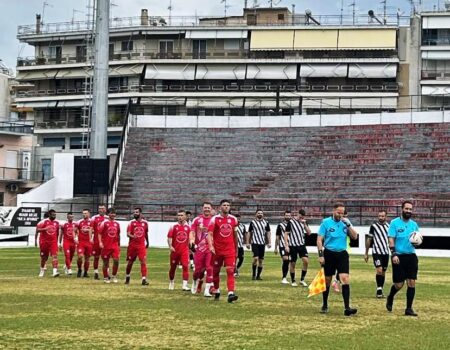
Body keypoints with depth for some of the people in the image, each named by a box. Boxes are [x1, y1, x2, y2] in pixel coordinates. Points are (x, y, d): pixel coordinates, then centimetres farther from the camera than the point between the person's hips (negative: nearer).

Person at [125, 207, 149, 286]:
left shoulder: (145, 223, 4)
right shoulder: (131, 223, -2)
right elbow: (128, 234, -12)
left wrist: (147, 242, 28)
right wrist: (132, 236, -33)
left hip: (141, 245, 1)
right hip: (132, 245, -1)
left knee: (143, 262, -11)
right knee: (130, 262, 10)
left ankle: (144, 279, -13)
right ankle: (127, 276, 31)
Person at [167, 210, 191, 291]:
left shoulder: (188, 227, 3)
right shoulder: (174, 227, -3)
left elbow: (189, 238, 13)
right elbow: (169, 237, -5)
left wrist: (189, 247, 14)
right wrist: (170, 246, -18)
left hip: (184, 250, 0)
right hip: (175, 250, 0)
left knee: (185, 266, -14)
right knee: (173, 267, 12)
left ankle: (185, 285, -15)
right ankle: (171, 282, 34)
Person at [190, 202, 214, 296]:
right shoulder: (197, 220, 4)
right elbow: (192, 232, 2)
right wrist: (191, 240, -16)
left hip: (210, 248, 1)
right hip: (199, 248, -1)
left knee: (210, 269, -8)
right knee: (199, 269, 2)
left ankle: (207, 290, -5)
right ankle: (195, 281, 33)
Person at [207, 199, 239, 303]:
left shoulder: (233, 219, 6)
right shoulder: (215, 219, -4)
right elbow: (209, 234, -12)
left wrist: (236, 249, 20)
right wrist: (211, 246, -28)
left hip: (230, 249, 1)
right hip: (217, 250, -1)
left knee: (230, 271, -12)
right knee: (216, 271, 11)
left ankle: (231, 293, -20)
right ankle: (216, 290, 30)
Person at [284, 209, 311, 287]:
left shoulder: (304, 222, 8)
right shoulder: (291, 222, -4)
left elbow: (309, 233, 2)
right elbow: (286, 234, -3)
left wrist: (305, 224, -11)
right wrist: (286, 245, -8)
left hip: (302, 245, 3)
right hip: (293, 245, -3)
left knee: (306, 261, -11)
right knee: (293, 263, 3)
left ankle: (302, 280, 2)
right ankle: (293, 281, 16)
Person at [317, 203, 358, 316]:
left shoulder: (345, 222, 5)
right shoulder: (326, 222, -4)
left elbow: (354, 237, 0)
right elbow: (319, 240, -4)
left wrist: (349, 225, -12)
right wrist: (321, 255, -11)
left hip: (342, 254, 2)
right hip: (329, 254, -2)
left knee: (345, 279, -12)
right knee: (327, 280, 8)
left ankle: (347, 308, -17)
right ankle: (325, 305, 27)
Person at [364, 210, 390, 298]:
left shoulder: (389, 226, 6)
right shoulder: (374, 226, -4)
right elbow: (369, 239, 3)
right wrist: (366, 253, 3)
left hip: (386, 252, 4)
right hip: (376, 252, -4)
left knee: (383, 272, 8)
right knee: (379, 270, -17)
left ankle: (380, 291, 17)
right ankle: (379, 290, -10)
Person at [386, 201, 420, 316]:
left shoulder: (414, 224, 8)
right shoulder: (395, 223, -4)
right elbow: (391, 239, -7)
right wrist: (393, 254, -18)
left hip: (411, 256, 3)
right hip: (399, 257, -3)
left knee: (411, 283, -4)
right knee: (399, 284, 0)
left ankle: (409, 309, 3)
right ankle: (390, 298, 32)